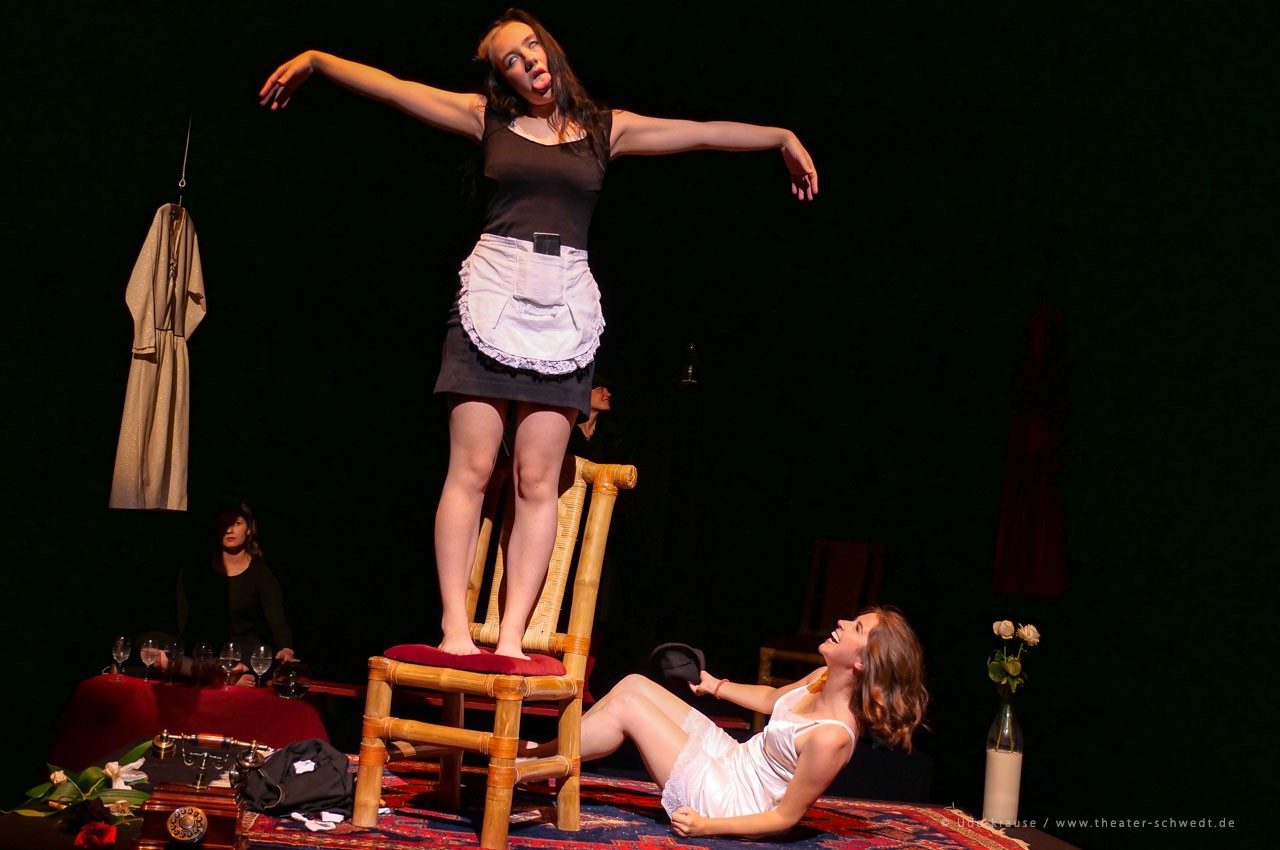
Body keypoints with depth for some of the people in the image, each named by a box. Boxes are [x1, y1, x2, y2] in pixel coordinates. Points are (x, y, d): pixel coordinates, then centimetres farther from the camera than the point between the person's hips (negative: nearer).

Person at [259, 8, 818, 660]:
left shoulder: (606, 129, 13)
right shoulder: (487, 118, 10)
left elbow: (702, 133, 17)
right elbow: (394, 88, 6)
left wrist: (782, 137, 20)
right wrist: (316, 61, 0)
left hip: (562, 311, 1)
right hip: (492, 296, -1)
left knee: (536, 482, -2)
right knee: (470, 469, -6)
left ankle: (512, 637, -2)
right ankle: (455, 627, -4)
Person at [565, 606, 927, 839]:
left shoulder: (831, 737, -31)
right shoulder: (824, 678, -7)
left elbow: (786, 818, -22)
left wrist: (705, 826, -21)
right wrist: (716, 686, 28)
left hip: (726, 801, -8)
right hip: (728, 756, 8)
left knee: (626, 707, -13)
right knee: (634, 684, 4)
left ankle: (538, 760, 4)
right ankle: (551, 750, 16)